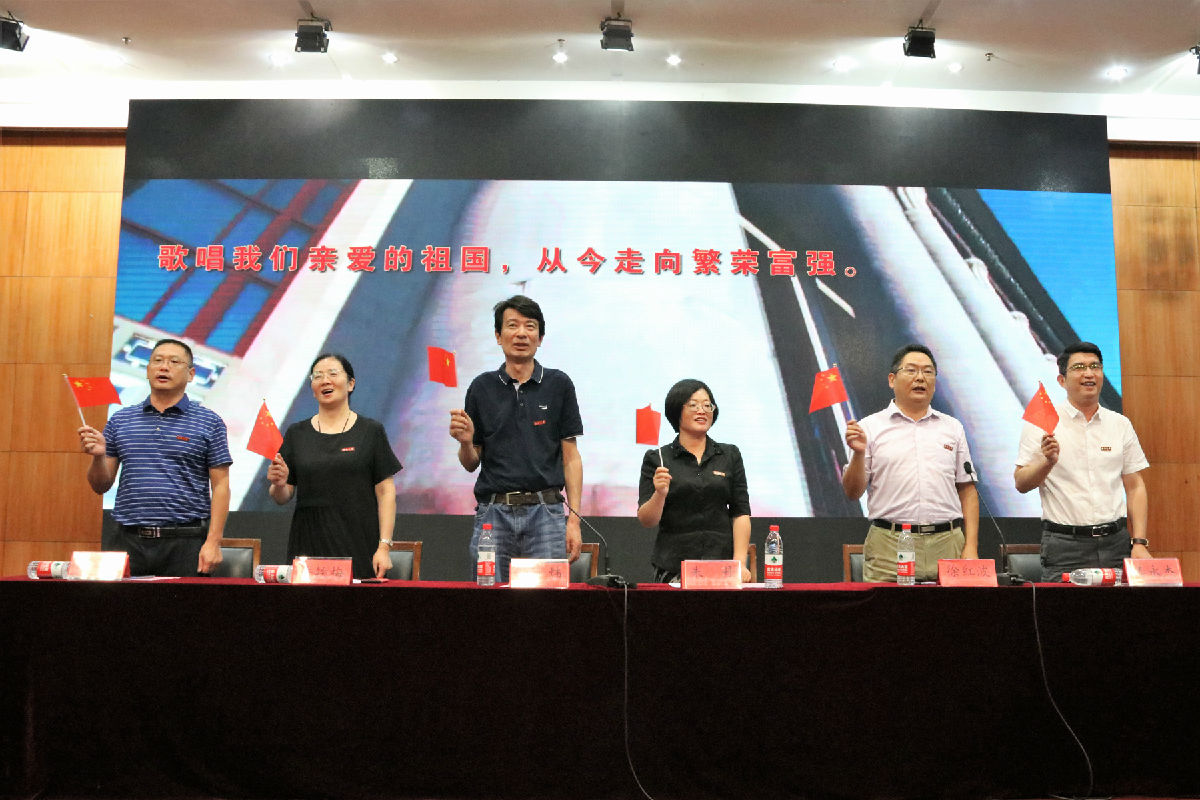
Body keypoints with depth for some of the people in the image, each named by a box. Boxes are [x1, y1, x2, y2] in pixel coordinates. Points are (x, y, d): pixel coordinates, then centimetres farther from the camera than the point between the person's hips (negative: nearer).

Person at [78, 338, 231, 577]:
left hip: (186, 542, -3)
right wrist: (98, 456, -8)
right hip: (129, 542, 3)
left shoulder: (208, 422, 2)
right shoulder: (120, 420, 11)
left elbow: (220, 486, -2)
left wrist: (213, 542, -10)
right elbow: (101, 486, 12)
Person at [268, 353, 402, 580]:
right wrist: (278, 485, -13)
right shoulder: (296, 434, 10)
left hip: (359, 548, -2)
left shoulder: (370, 431, 3)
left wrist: (384, 547, -8)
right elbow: (282, 497, 10)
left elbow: (386, 492, -1)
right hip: (308, 548, 2)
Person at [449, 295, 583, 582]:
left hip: (545, 513, -1)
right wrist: (465, 441, -11)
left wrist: (574, 518, -3)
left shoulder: (558, 384, 5)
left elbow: (570, 457, 4)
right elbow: (471, 464, 11)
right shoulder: (482, 387, 7)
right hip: (493, 513, 1)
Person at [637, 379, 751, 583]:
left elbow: (741, 513, 7)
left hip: (721, 562, 1)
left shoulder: (730, 455, 12)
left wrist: (739, 563, -4)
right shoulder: (657, 459, 6)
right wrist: (659, 494, -17)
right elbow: (646, 521, 2)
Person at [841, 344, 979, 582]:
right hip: (889, 549, -2)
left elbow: (967, 490, 12)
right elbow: (853, 493, 2)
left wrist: (971, 546, 3)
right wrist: (858, 454, -16)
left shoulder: (953, 427, 14)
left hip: (947, 545, 3)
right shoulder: (871, 427, 4)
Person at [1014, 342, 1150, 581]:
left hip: (1116, 543, 3)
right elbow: (1021, 484, -3)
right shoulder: (1043, 424, 0)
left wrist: (1140, 543, 3)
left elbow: (1135, 487, 12)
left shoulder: (1121, 424, 11)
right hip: (1064, 546, -3)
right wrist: (1048, 462, -22)